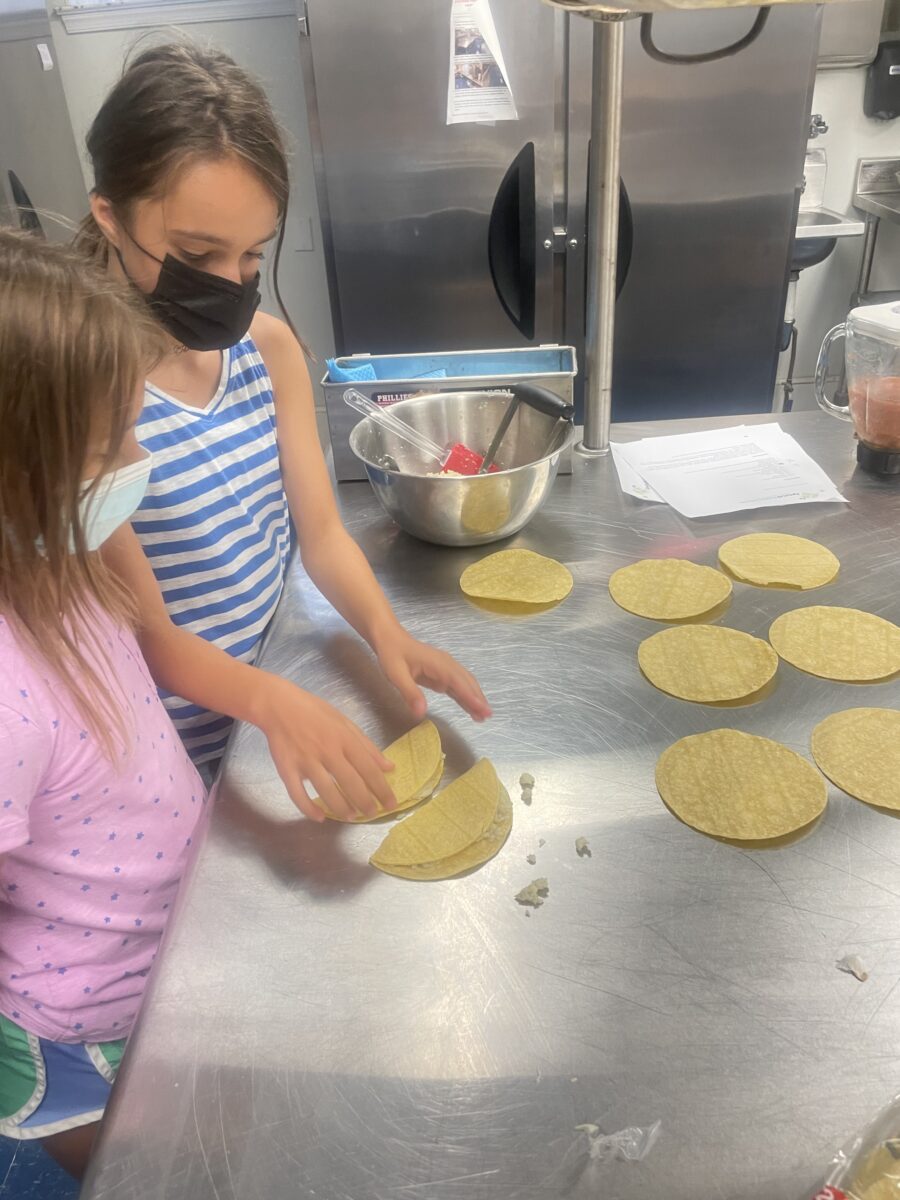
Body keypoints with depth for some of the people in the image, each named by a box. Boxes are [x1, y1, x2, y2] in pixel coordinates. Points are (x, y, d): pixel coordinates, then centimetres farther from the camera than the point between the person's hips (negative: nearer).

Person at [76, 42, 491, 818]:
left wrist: (387, 633, -21)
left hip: (266, 696, 5)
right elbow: (146, 632, -22)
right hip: (166, 764, -5)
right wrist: (272, 699, -40)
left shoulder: (269, 345, -6)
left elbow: (321, 531, -4)